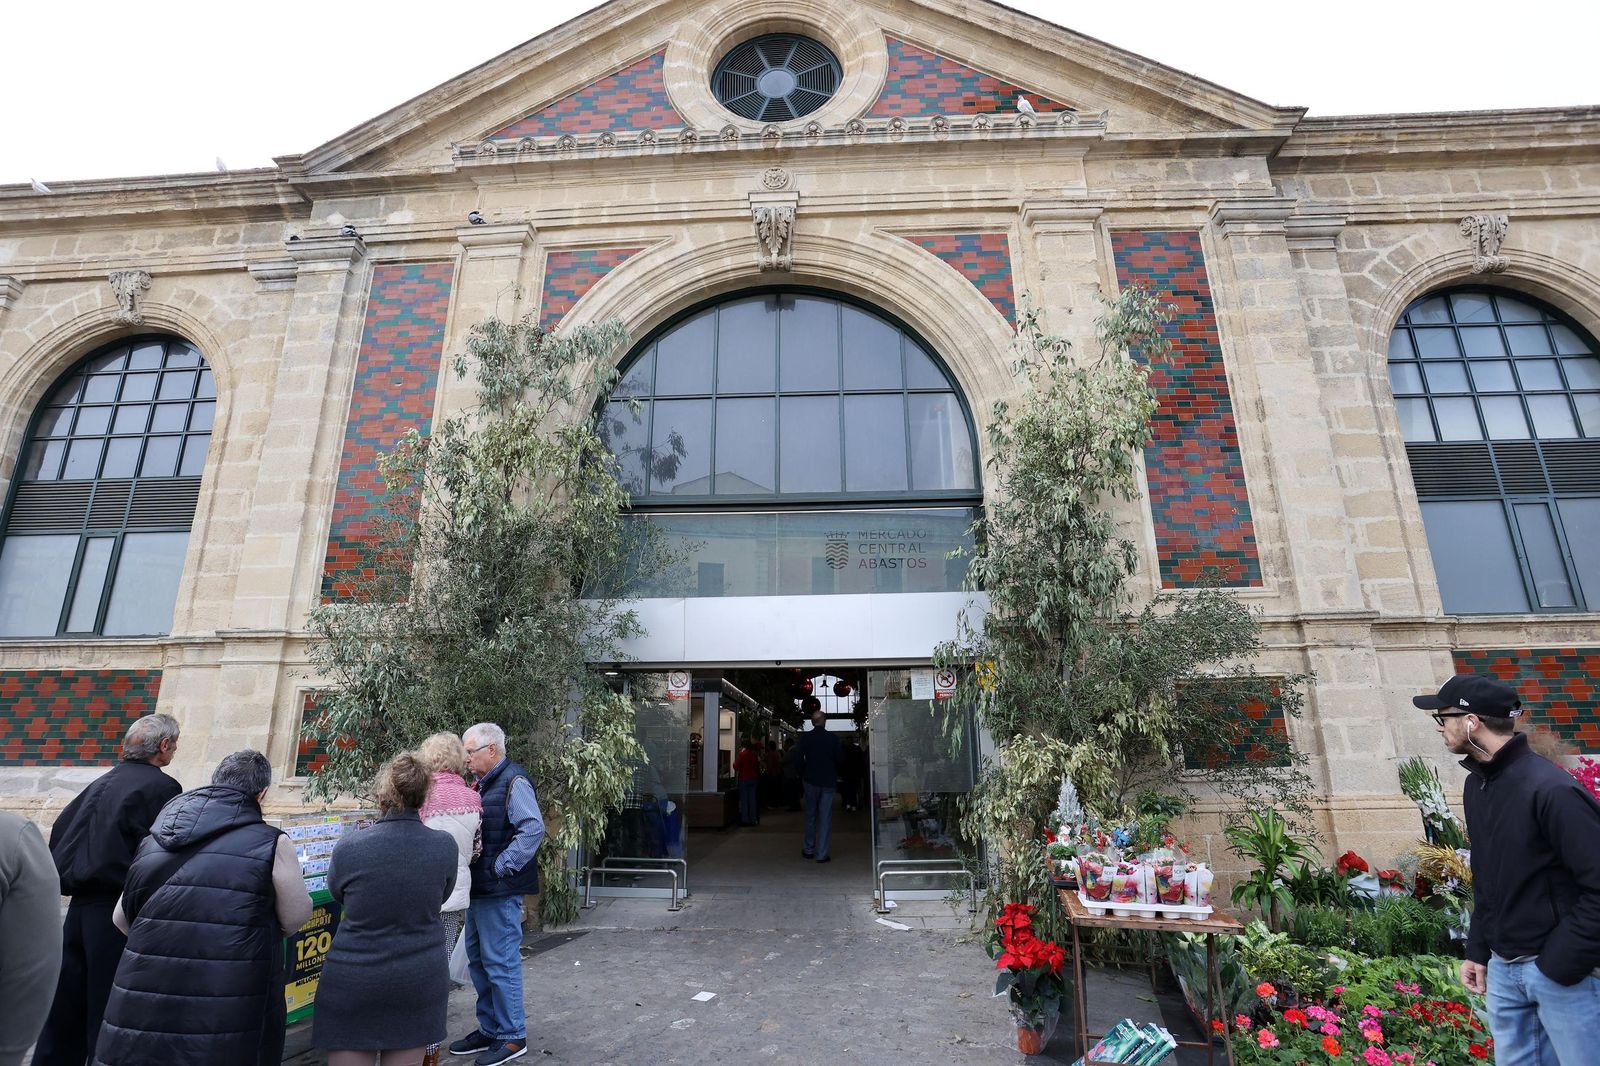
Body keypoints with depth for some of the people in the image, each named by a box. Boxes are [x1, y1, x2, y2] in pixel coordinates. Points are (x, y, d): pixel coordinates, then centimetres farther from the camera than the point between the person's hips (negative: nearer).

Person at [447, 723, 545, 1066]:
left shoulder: (514, 781, -16)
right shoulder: (483, 784, 13)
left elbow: (533, 829, -25)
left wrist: (500, 868, -22)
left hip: (500, 890, -10)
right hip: (479, 887, 10)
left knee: (501, 962, -1)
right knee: (478, 960, 18)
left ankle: (512, 1037, 14)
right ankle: (489, 1028, 33)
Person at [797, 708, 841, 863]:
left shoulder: (805, 737, -7)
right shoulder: (833, 738, -7)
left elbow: (800, 759, -6)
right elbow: (838, 761, -1)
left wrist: (802, 776, 7)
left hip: (810, 780, 1)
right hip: (828, 782, -1)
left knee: (810, 815, 15)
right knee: (825, 817, 5)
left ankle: (808, 850, 22)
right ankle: (822, 854, 6)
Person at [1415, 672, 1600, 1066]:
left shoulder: (1551, 789, -21)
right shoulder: (1477, 785, 5)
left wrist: (1560, 965, -19)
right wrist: (1478, 950, 11)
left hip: (1564, 970, -7)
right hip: (1503, 969, 7)